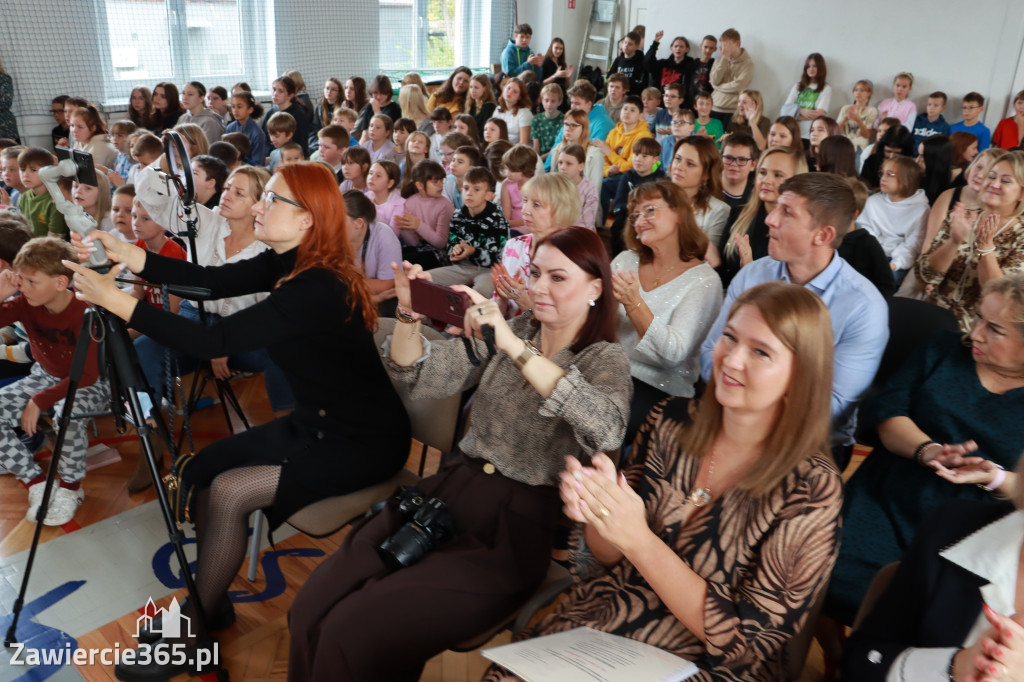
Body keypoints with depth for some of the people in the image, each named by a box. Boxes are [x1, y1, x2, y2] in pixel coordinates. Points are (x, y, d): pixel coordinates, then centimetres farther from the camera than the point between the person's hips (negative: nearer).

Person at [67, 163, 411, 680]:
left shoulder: (318, 287, -27)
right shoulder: (290, 264, 2)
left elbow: (213, 341, -29)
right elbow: (214, 281, 0)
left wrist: (116, 300, -24)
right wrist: (128, 257, -9)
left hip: (363, 442, -9)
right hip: (314, 424, 9)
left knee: (229, 493, -16)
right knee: (204, 470, 1)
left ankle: (192, 634, 6)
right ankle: (208, 604, 20)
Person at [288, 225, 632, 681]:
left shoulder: (606, 358, -4)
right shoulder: (508, 331, 10)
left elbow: (607, 430, -27)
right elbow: (420, 378, 4)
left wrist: (514, 347, -31)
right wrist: (409, 315, -15)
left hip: (515, 524, -5)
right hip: (449, 490, 5)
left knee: (353, 635, -17)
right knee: (309, 613, -10)